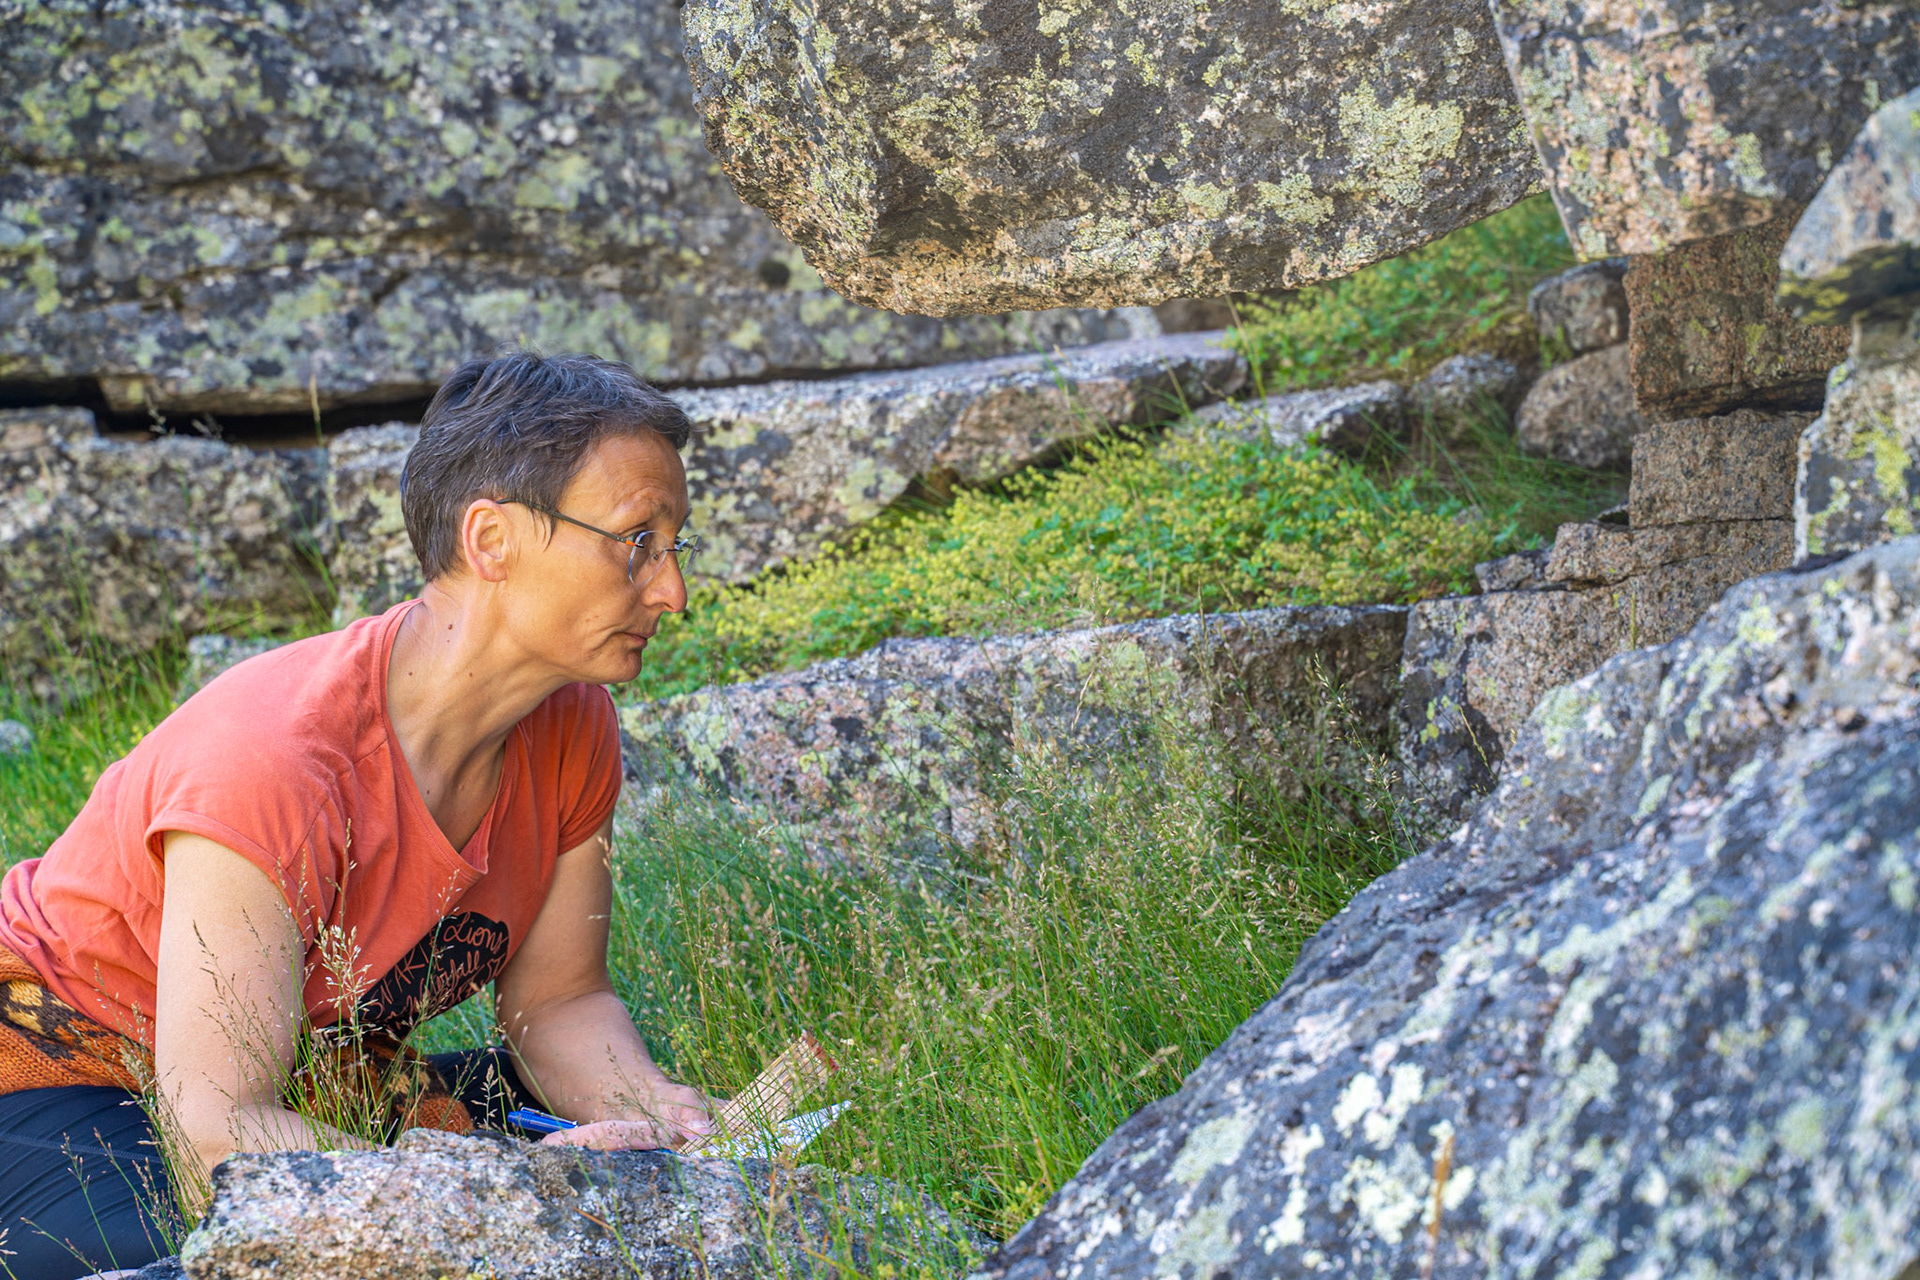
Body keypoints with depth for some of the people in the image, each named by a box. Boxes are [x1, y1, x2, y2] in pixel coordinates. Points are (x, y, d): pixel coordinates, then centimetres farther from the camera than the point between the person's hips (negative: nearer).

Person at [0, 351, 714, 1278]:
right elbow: (218, 1133, -35)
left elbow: (557, 1002, 0)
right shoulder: (269, 761, -34)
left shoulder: (573, 731, -9)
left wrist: (661, 1115, -22)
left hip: (304, 1080, 7)